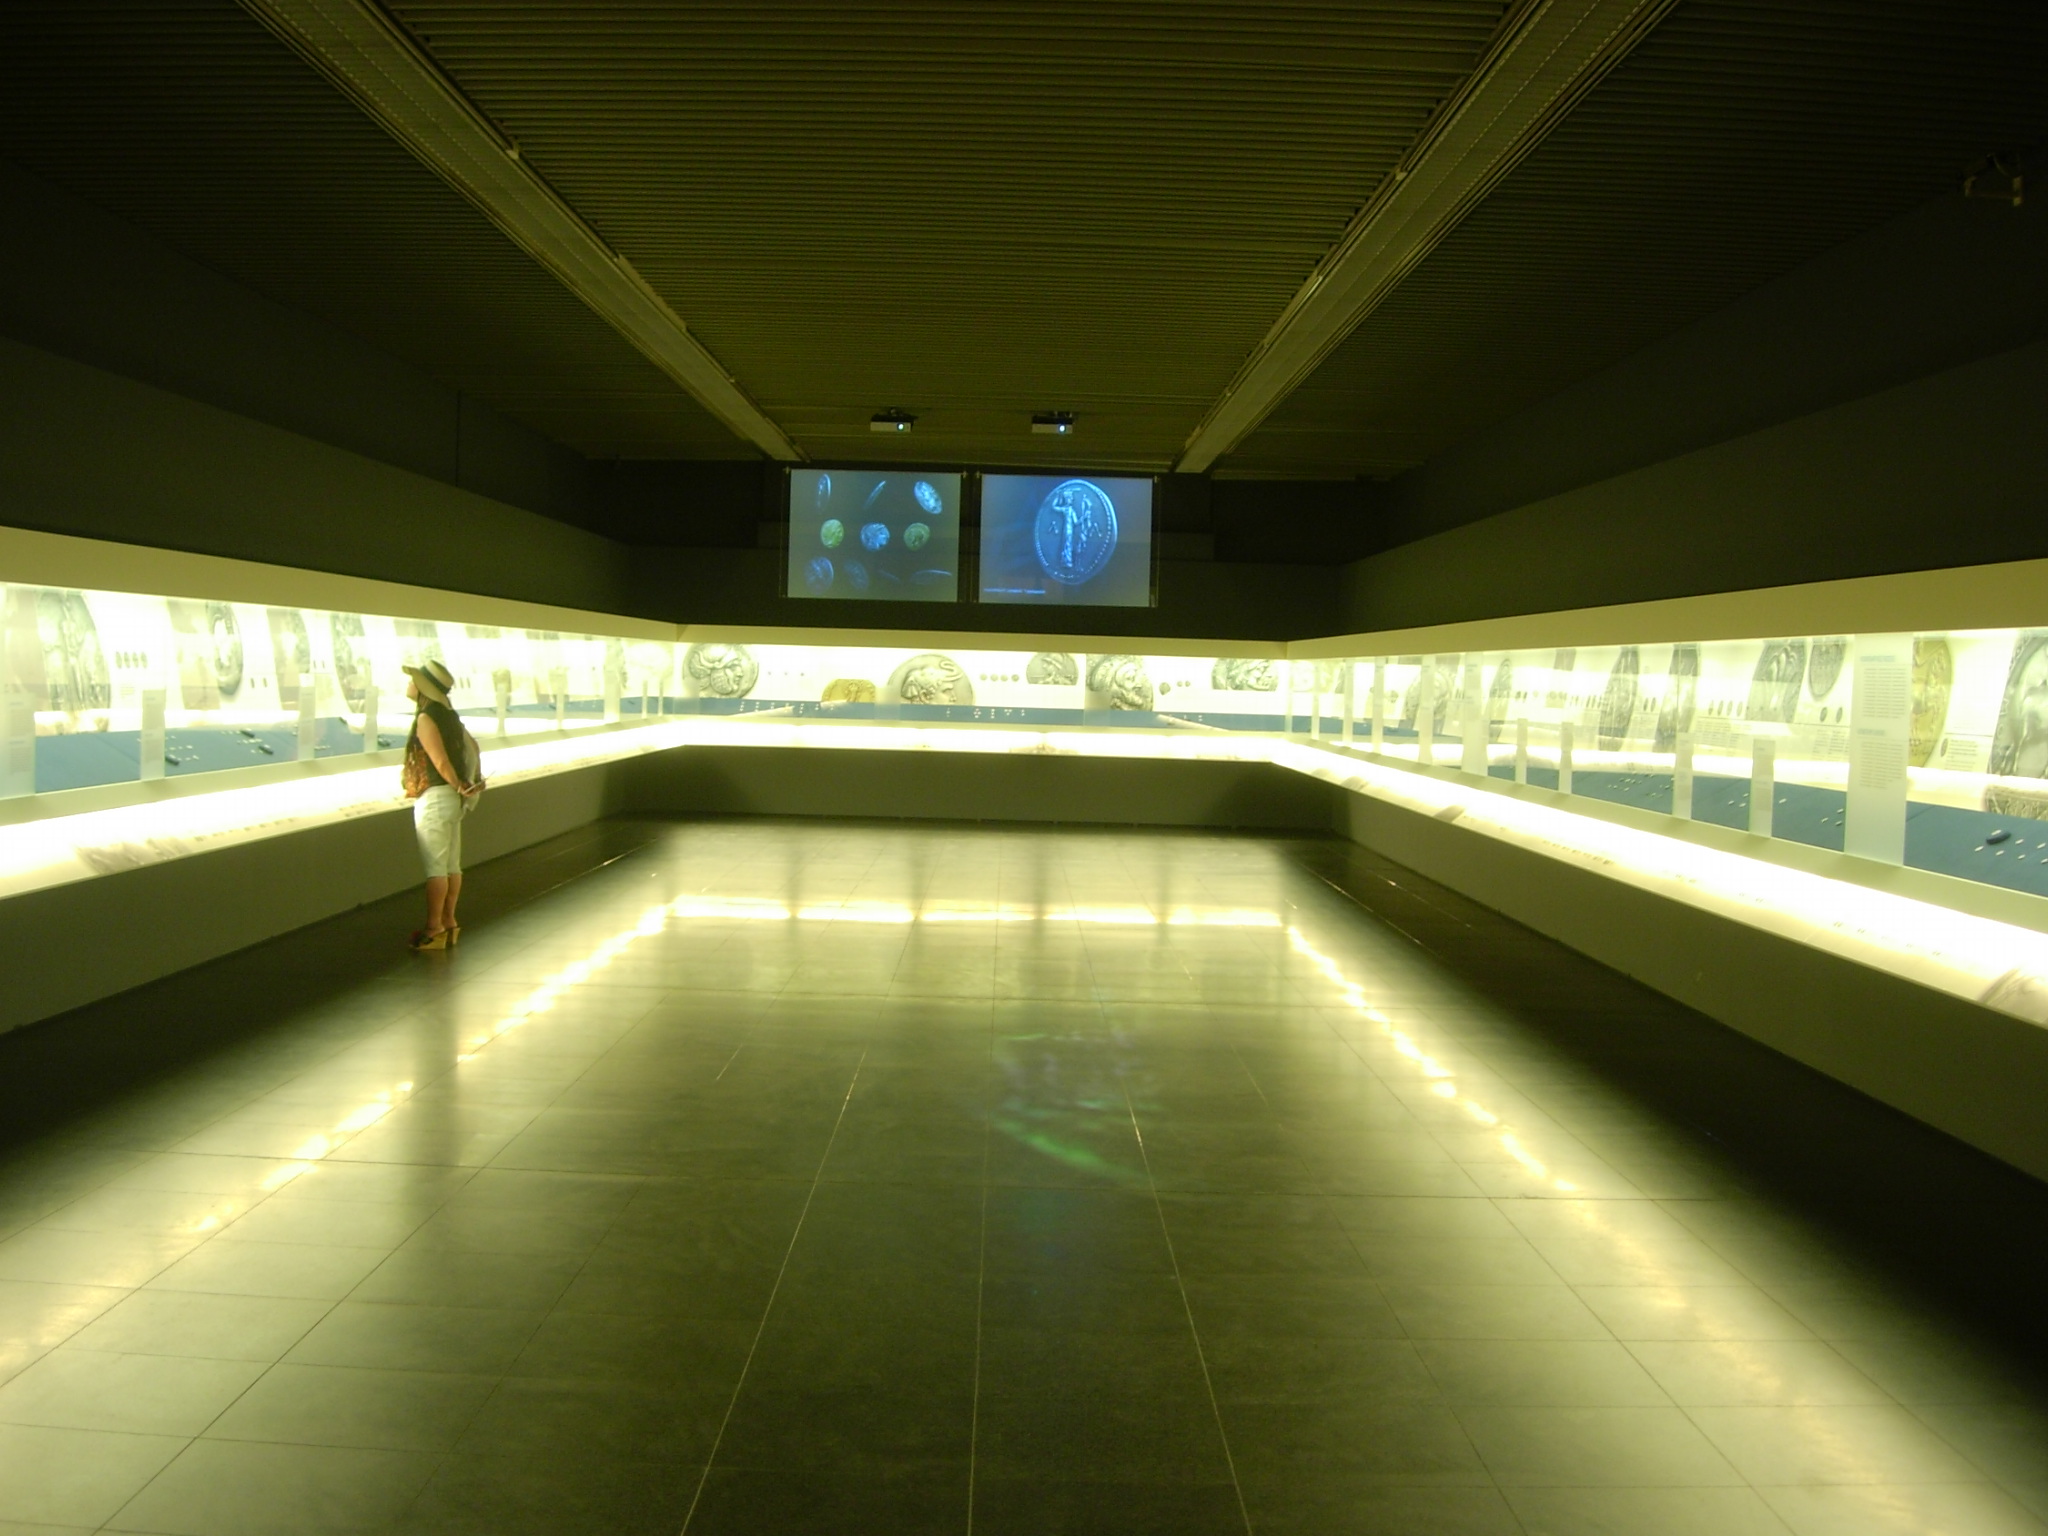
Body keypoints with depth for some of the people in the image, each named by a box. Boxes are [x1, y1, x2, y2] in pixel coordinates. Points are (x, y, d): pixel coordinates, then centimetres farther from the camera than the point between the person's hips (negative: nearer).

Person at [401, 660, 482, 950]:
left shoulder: (425, 719, -16)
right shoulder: (449, 716, 9)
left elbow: (441, 762, -21)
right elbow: (470, 747, 16)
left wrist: (459, 786, -12)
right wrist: (472, 782, 16)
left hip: (434, 798, -9)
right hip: (452, 798, 9)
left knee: (435, 867, -2)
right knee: (452, 864, 12)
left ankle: (433, 927, 4)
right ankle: (449, 921, 19)